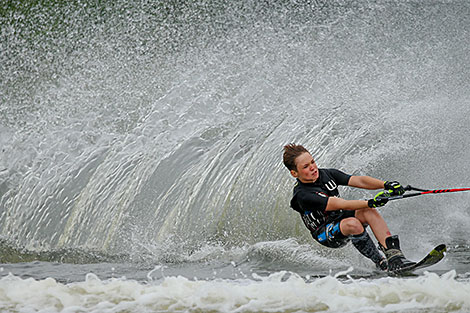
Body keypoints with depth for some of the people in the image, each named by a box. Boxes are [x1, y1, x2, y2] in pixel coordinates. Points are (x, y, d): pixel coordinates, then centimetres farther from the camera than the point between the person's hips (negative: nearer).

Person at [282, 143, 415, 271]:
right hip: (326, 235, -6)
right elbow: (339, 204, -30)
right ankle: (380, 263, -25)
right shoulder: (302, 195, -22)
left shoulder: (327, 174, -1)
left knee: (369, 212, -24)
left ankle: (394, 256, -33)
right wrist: (370, 202, -38)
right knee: (352, 223, -36)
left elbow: (358, 181, -10)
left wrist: (386, 184, -26)